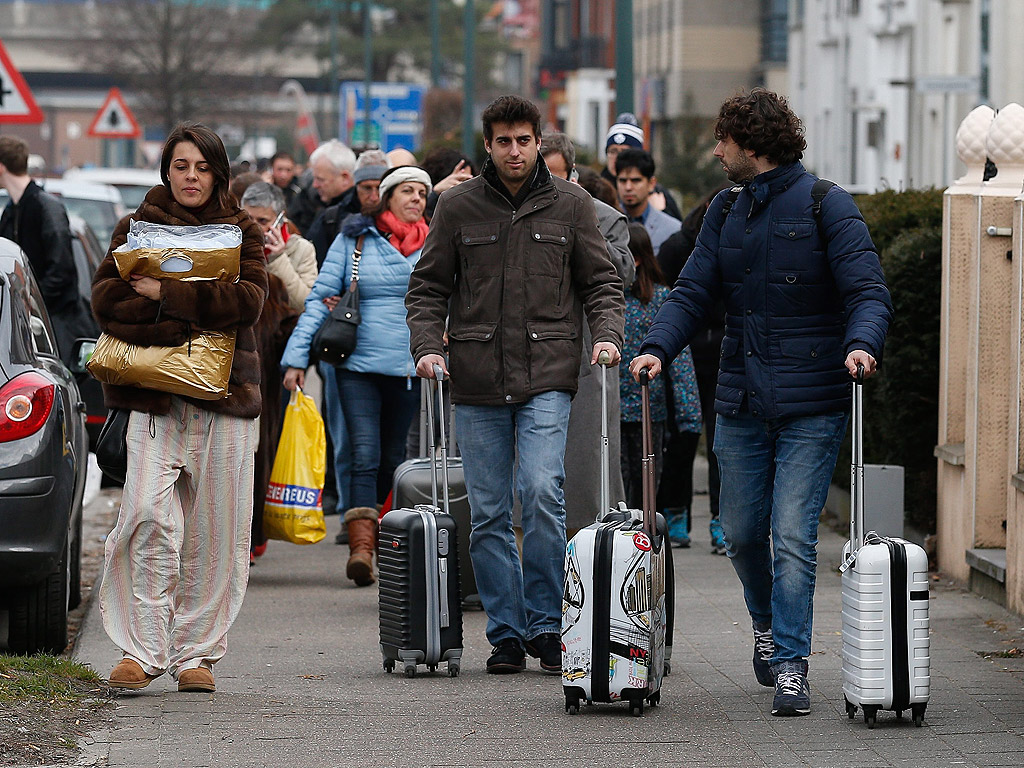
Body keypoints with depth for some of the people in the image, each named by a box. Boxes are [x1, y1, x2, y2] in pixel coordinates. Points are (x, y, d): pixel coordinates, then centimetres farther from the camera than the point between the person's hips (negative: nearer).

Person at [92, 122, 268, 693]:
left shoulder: (244, 233, 11)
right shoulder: (136, 228, 11)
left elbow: (248, 301, -6)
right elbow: (108, 302, -3)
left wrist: (164, 296, -12)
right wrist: (191, 320, -14)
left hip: (226, 395, 1)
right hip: (156, 397, -1)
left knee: (215, 532, 0)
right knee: (149, 517, -16)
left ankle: (197, 653, 8)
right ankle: (143, 650, -14)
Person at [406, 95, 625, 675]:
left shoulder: (570, 204, 7)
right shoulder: (458, 207, 7)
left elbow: (601, 281, 11)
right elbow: (428, 287, 11)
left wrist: (607, 334, -6)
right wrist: (428, 344, -4)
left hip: (548, 375, -1)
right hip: (478, 385, 2)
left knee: (543, 492, -17)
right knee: (489, 513, 3)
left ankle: (545, 624, -5)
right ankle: (506, 633, 12)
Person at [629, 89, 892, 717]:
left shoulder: (827, 206, -5)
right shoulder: (727, 212, 12)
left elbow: (868, 289, -11)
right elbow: (694, 291, 10)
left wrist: (862, 344, -30)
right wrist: (658, 347, -8)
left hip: (812, 405, -6)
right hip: (741, 401, 6)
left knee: (793, 535, -10)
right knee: (742, 532, 12)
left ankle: (791, 664, -7)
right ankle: (768, 623, 37)